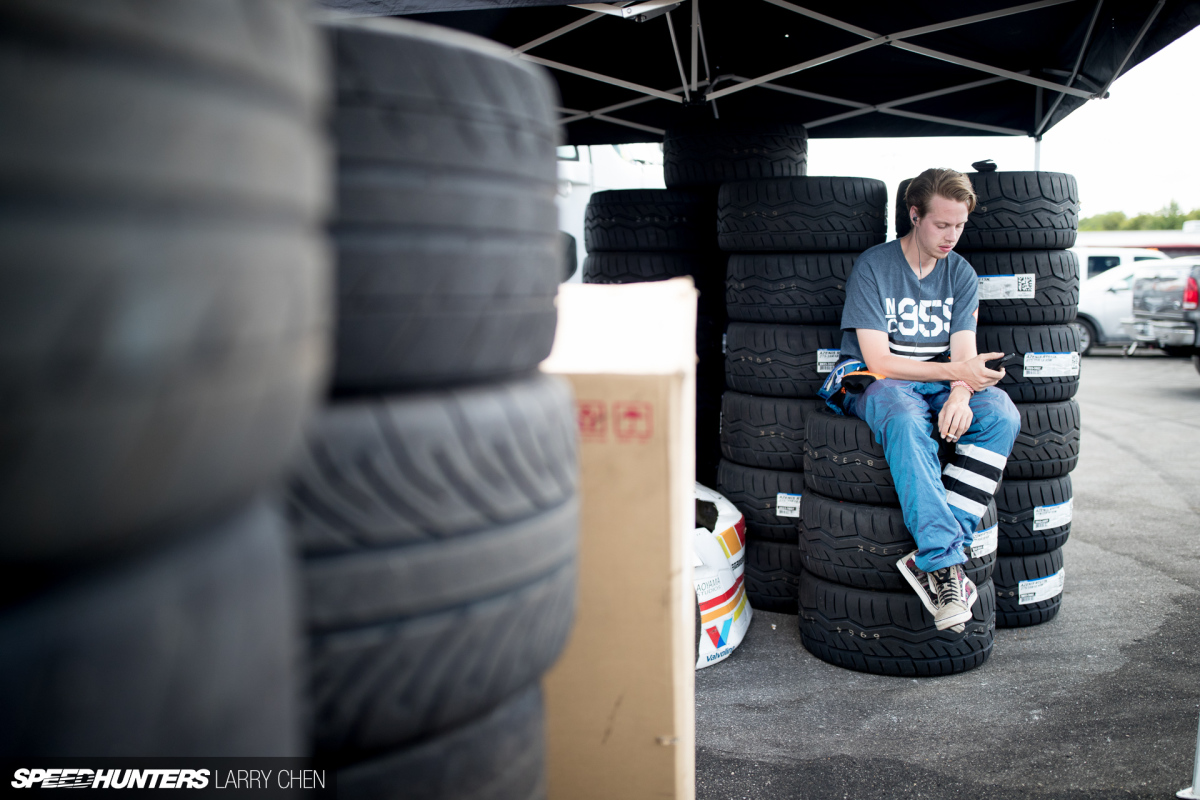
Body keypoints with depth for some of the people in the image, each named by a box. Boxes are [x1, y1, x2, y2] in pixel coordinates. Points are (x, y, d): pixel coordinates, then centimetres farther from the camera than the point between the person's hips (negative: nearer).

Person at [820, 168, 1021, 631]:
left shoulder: (961, 274, 9)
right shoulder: (873, 267, -7)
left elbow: (964, 354, -1)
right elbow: (878, 360, -13)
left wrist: (959, 395, -23)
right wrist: (954, 370, -19)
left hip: (939, 384, 5)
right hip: (875, 383, -5)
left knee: (1001, 413, -25)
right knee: (905, 420, -40)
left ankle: (933, 557, -31)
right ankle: (945, 560, -42)